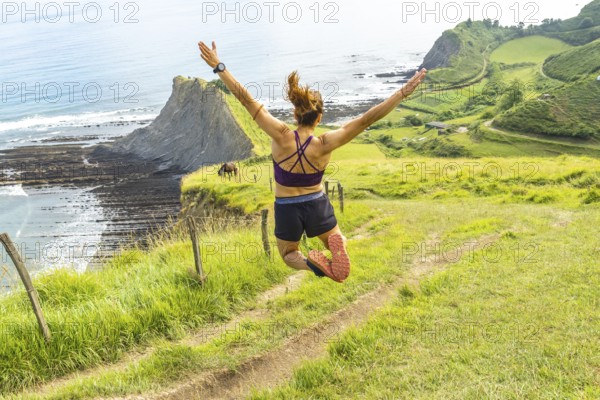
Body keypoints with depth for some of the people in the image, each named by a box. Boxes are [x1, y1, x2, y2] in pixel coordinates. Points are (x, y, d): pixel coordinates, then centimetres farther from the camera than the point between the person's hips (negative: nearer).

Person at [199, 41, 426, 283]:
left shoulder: (281, 136, -23)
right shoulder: (325, 144, -22)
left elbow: (247, 100, -25)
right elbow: (366, 120, -25)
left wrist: (218, 67, -23)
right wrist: (404, 92, -24)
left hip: (287, 210, 0)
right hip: (318, 206, 0)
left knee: (289, 254, 26)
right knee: (335, 241, 24)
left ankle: (311, 262, -12)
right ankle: (336, 244, -16)